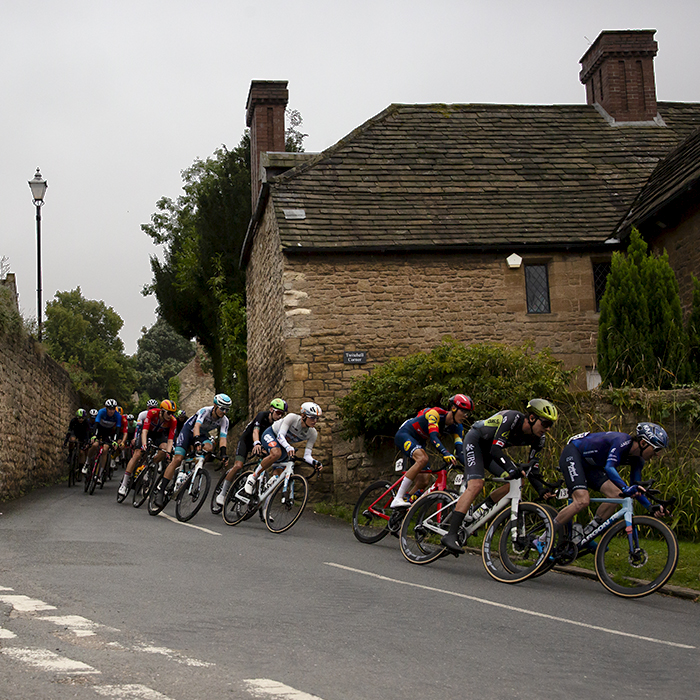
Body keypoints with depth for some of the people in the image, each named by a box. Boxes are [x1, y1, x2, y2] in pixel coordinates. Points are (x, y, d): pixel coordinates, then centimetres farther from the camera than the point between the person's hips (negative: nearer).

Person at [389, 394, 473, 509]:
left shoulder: (457, 428, -7)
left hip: (418, 442, 8)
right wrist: (446, 454, -56)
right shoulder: (435, 413, -28)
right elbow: (433, 437, -41)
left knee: (424, 482, -6)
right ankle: (397, 499, -35)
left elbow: (460, 451, -12)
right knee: (423, 459, -35)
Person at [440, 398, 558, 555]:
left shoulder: (537, 439, -12)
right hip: (475, 441, -8)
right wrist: (513, 468, -50)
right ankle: (450, 535, -29)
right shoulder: (512, 418, -34)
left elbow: (533, 469, -5)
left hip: (489, 449, 8)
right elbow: (495, 450, -39)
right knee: (476, 485, -25)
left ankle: (476, 515, 1)